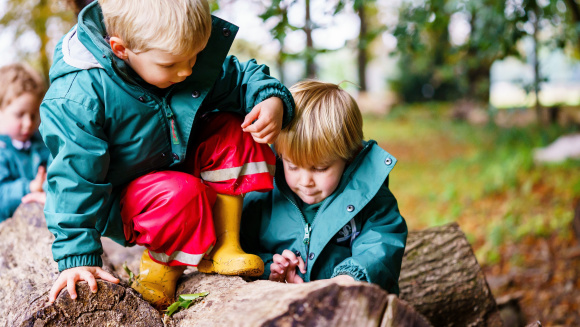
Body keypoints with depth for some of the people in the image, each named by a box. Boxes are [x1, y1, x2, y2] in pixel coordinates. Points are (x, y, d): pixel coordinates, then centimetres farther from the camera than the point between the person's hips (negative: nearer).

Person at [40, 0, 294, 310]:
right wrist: (78, 257, -27)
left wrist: (272, 98, -21)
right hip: (120, 200, -6)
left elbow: (241, 78, 2)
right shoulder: (79, 97, -31)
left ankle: (223, 249, -9)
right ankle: (159, 262, -4)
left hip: (178, 165, 7)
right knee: (182, 192, -36)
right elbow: (74, 178, -26)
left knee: (232, 131, -16)